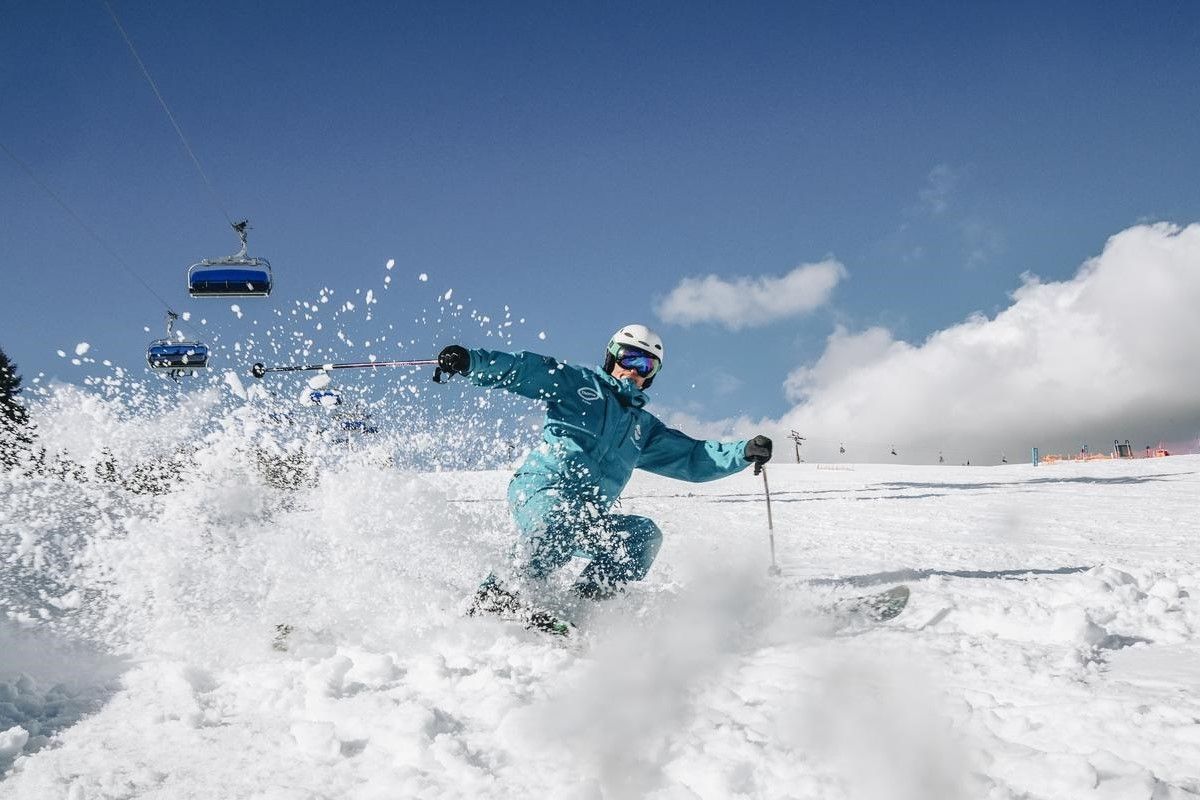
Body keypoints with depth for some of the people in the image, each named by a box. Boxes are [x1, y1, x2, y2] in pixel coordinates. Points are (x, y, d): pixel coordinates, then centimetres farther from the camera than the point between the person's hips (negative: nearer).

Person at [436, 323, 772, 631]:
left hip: (590, 516, 6)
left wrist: (745, 453, 10)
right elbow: (522, 370, 3)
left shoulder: (644, 428, 30)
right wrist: (470, 362, -13)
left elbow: (693, 458, 25)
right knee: (561, 525, -37)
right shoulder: (576, 382, 15)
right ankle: (499, 596, -38)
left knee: (644, 533, -18)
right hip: (541, 487, -5)